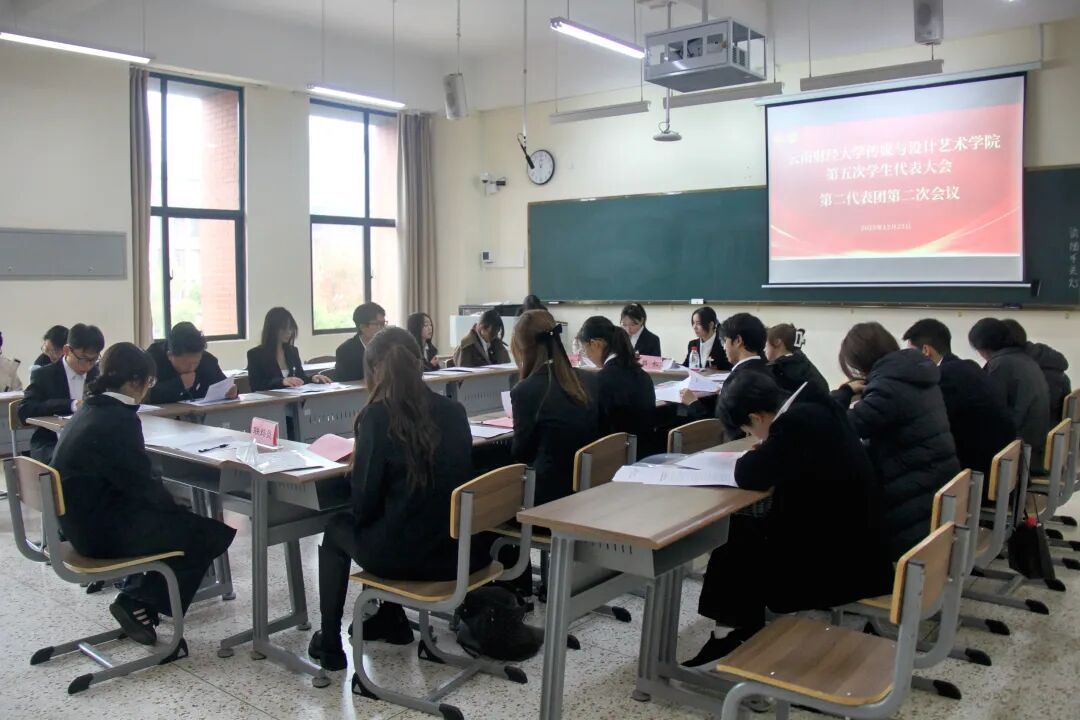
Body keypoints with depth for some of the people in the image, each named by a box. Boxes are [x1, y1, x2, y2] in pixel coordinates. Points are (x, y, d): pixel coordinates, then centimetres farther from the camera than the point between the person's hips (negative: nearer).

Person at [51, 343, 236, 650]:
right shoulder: (120, 419, -21)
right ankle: (137, 602, 2)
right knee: (213, 532, -5)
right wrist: (177, 506, 0)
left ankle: (140, 594, 24)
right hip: (103, 528, -10)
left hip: (84, 517, 10)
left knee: (175, 518, 26)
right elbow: (142, 484, -18)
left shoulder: (90, 410, 8)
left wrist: (173, 504, 8)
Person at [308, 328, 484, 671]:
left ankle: (330, 645, 32)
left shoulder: (378, 416, -13)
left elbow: (365, 500, -11)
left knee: (337, 529, 26)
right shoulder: (454, 411, 3)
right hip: (461, 549, 5)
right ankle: (391, 620, 46)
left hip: (405, 555, -5)